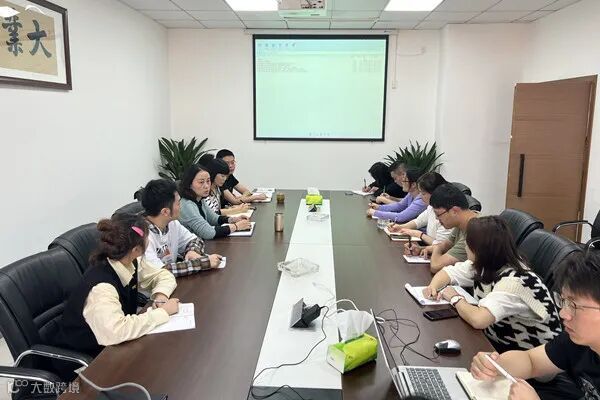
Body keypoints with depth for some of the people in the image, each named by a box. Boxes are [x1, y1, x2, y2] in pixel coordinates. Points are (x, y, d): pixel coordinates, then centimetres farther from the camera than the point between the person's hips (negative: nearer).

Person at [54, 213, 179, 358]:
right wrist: (163, 312, -33)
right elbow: (114, 331, -44)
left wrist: (161, 295, -15)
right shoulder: (101, 287, -31)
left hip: (112, 345, 7)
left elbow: (164, 275, 6)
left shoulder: (131, 263, -8)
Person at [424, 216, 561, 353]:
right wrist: (433, 287, -12)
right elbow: (449, 272, 8)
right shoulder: (484, 265, -7)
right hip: (496, 342, 7)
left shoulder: (514, 281, -30)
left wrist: (456, 298, -22)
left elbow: (478, 319, -41)